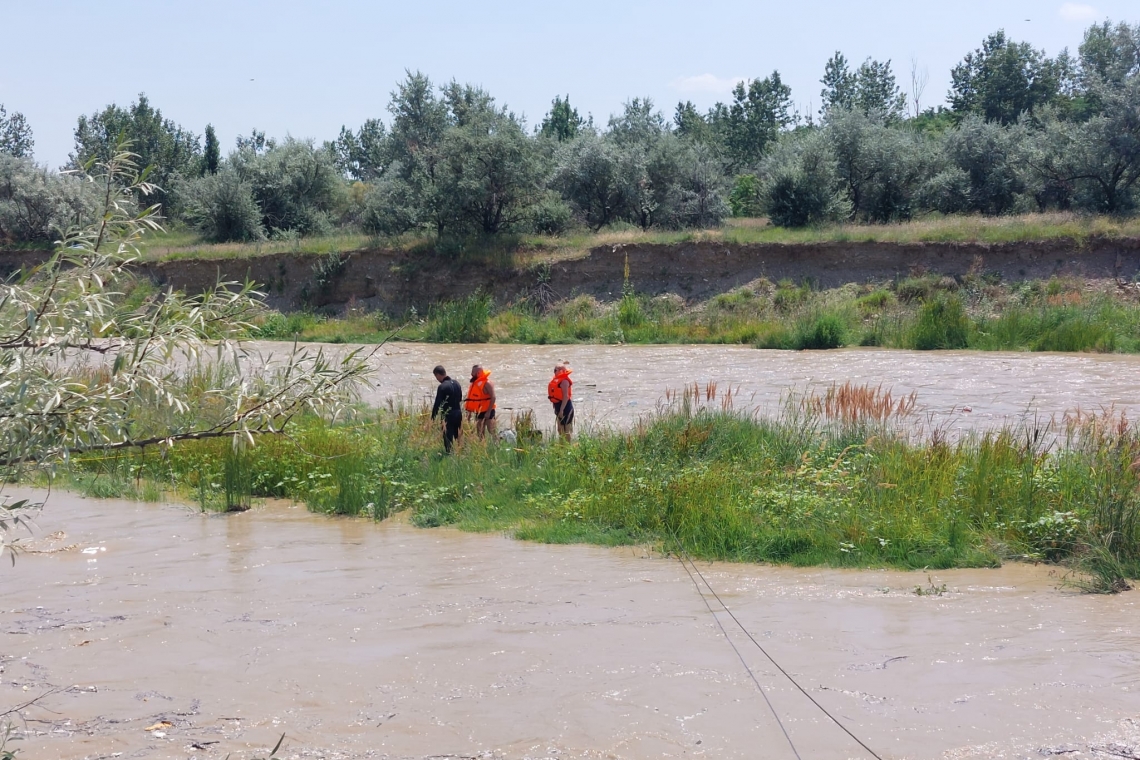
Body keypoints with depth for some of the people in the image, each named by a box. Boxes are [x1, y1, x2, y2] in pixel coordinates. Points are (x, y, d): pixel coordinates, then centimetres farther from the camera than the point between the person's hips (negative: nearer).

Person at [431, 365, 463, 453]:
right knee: (458, 436, 15)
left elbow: (437, 403, -16)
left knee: (448, 437, -1)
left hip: (447, 416, -7)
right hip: (458, 413, 7)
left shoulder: (442, 387, -17)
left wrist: (433, 417, -9)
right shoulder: (456, 383, 6)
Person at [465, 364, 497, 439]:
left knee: (492, 432, -10)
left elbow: (493, 397, -20)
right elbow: (472, 398, 16)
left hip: (487, 412, -8)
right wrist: (469, 410, 11)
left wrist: (488, 412, -23)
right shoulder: (475, 383, 11)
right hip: (479, 412, 9)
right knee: (479, 434, 10)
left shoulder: (486, 383, -15)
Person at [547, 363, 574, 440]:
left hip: (565, 407, -10)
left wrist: (561, 410, -25)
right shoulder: (557, 380, 12)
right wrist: (557, 409, 22)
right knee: (561, 431, 18)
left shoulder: (564, 381, -17)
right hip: (559, 406, 10)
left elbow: (566, 396, -23)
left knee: (566, 431, -7)